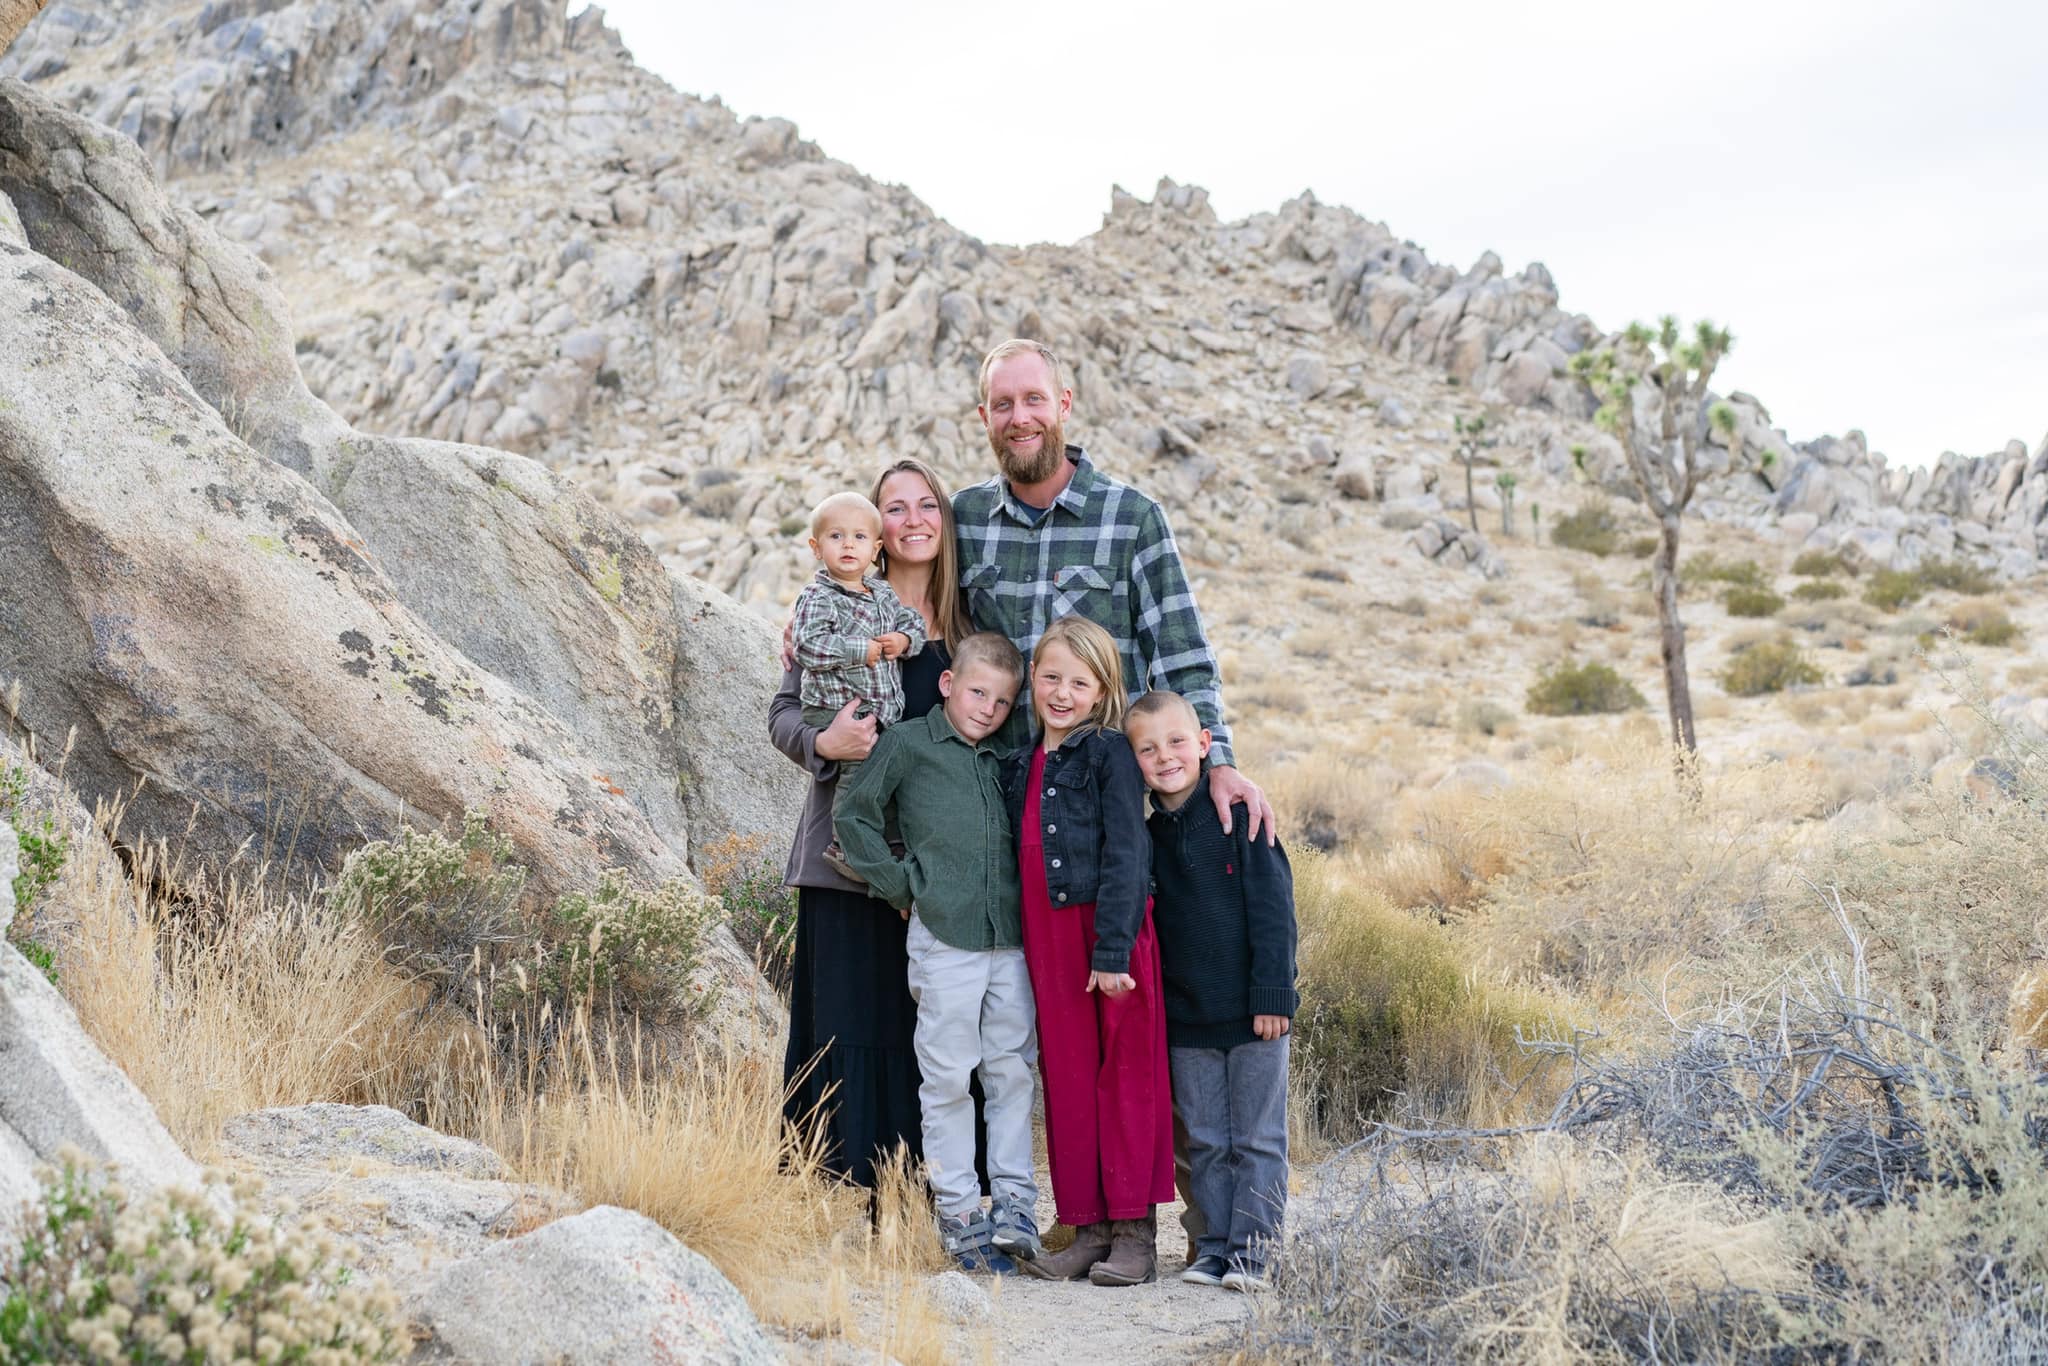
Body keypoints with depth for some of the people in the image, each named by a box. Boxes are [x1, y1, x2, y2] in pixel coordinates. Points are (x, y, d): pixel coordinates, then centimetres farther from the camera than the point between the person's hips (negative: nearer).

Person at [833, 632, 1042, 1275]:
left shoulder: (1006, 761, 15)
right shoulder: (906, 744, 2)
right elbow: (853, 818, 3)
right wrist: (901, 886, -2)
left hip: (1010, 938, 5)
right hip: (944, 937, -4)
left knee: (1013, 1071, 6)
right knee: (948, 1077, 1)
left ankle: (1014, 1205, 13)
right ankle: (958, 1213, 9)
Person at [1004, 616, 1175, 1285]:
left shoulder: (1110, 753, -6)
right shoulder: (1019, 764, 13)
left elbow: (1126, 856, -12)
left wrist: (1113, 949, -18)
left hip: (1111, 932, -6)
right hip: (1047, 939, 6)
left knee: (1126, 1077, 0)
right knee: (1067, 1081, 8)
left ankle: (1135, 1233, 5)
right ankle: (1087, 1227, 15)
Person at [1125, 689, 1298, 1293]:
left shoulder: (1240, 815, -9)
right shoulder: (1150, 834, 5)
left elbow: (1273, 908, -10)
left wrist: (1272, 994, -14)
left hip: (1251, 1013, -4)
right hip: (1186, 1017, 5)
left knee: (1258, 1139, 4)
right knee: (1204, 1142, 11)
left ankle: (1251, 1248, 11)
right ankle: (1213, 1245, 20)